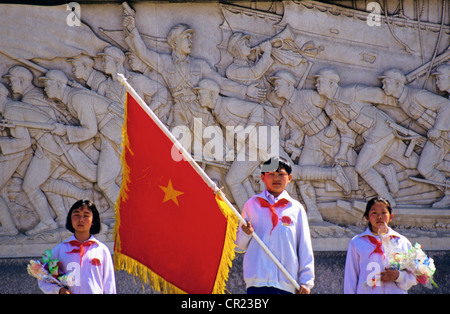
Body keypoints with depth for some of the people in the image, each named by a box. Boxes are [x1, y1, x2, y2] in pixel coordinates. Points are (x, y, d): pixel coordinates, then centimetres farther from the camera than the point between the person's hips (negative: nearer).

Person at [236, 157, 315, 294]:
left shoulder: (296, 208, 8)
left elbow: (305, 247, 9)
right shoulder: (252, 204, 10)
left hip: (285, 281, 0)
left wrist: (306, 281, 4)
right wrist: (246, 233, -8)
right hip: (256, 278, 0)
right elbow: (241, 244, 15)